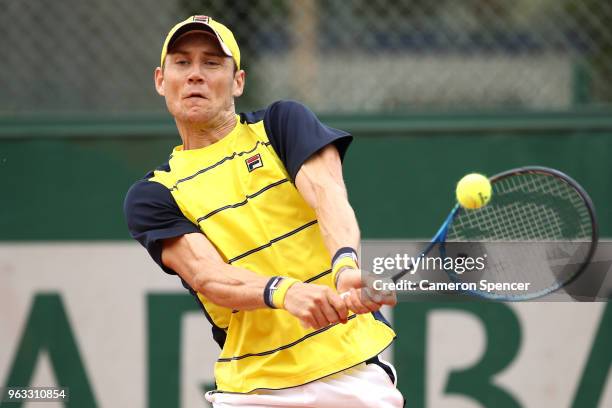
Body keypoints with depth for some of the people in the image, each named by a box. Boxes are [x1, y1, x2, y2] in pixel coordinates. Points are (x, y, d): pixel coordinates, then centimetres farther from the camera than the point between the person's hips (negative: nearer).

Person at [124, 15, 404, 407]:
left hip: (351, 368, 0)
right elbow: (207, 278, -11)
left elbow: (327, 194, -13)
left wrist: (347, 266, -35)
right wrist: (284, 292, -33)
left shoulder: (283, 122, 6)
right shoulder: (152, 197, 5)